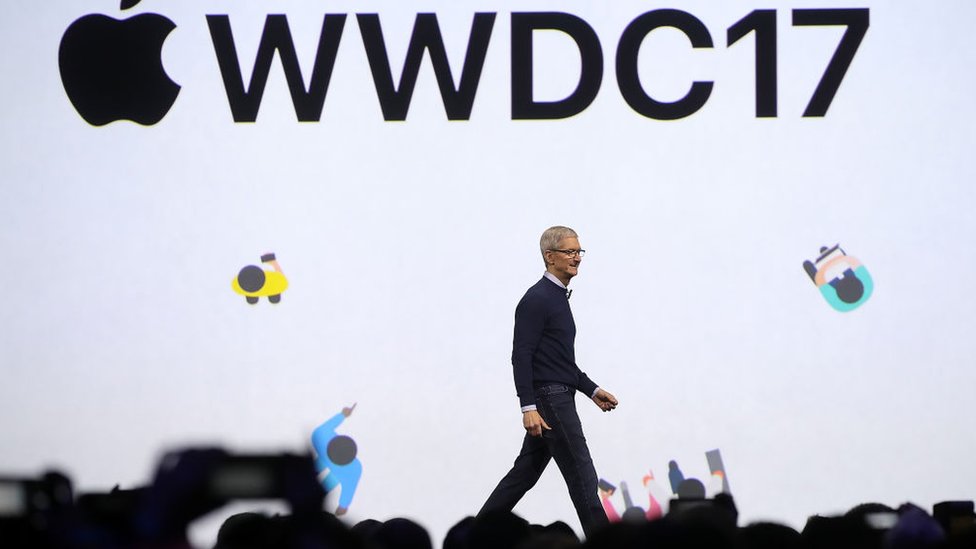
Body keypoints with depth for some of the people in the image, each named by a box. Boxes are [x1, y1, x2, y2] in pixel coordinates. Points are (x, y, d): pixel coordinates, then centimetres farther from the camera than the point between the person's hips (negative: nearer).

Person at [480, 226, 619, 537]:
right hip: (548, 400, -10)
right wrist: (528, 407, -25)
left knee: (525, 472, 13)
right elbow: (521, 356, -18)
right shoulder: (537, 299, -13)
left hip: (560, 398, 10)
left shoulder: (559, 298, 18)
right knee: (581, 475, -9)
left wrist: (592, 390, 21)